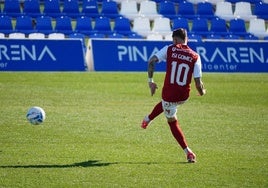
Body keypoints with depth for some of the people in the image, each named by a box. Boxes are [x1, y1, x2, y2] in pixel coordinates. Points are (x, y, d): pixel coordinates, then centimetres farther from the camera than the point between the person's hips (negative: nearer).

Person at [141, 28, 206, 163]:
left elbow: (152, 61, -13)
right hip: (184, 96, 4)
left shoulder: (169, 49, -5)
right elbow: (197, 82, -6)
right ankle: (148, 119, 49)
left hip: (169, 93, -4)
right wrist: (201, 92, 16)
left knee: (172, 122, 19)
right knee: (165, 104, 38)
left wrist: (150, 81, -2)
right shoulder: (195, 57, -3)